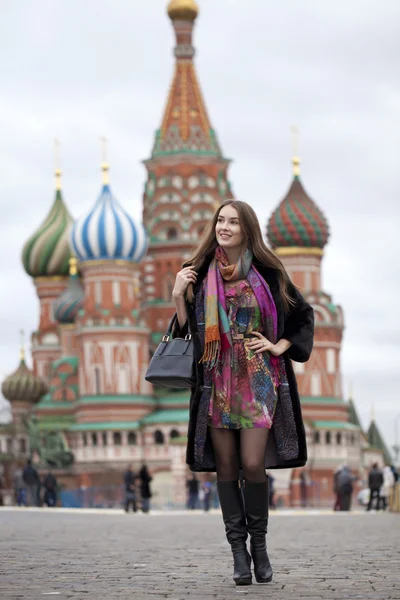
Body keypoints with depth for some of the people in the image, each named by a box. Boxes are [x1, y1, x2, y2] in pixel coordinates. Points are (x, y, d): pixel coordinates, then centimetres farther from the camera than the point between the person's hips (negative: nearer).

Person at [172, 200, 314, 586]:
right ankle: (238, 550, 9)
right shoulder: (201, 274, 6)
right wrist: (178, 296, -6)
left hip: (258, 379, -2)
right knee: (226, 466, 1)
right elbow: (188, 329, 8)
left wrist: (279, 346, 0)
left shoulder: (266, 272, 2)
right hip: (217, 381, 2)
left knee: (253, 464, -10)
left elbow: (303, 314, 12)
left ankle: (258, 544, 8)